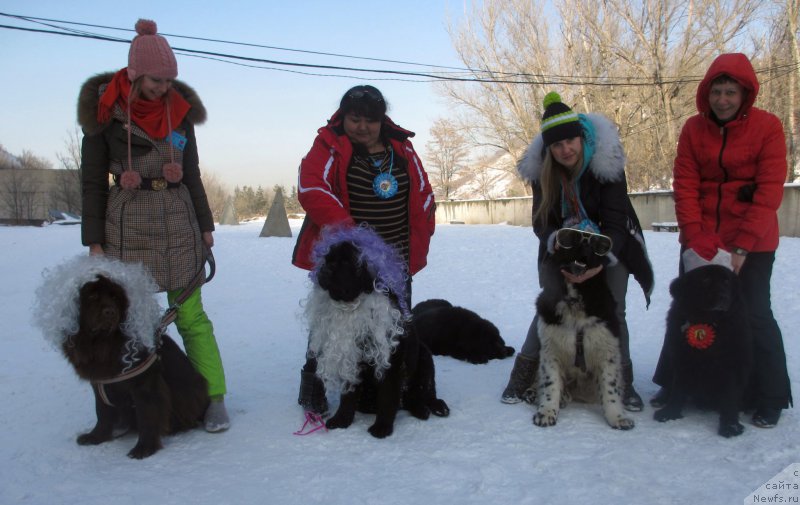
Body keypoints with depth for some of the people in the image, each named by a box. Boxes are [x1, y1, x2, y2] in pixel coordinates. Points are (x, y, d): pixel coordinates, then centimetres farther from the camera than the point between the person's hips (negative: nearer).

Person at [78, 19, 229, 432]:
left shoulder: (179, 108, 7)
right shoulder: (105, 109, -1)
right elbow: (92, 179, 1)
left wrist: (205, 226, 11)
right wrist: (94, 240, -2)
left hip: (179, 225, 2)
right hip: (128, 228, -1)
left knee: (190, 315, -1)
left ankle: (215, 398, 4)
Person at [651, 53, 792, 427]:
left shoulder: (767, 127, -8)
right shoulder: (693, 128, 0)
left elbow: (769, 191, -13)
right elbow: (684, 186, -4)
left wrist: (743, 246, -19)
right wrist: (695, 239, -15)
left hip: (751, 241, -3)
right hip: (701, 239, 3)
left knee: (755, 314, -4)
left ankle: (770, 399, 11)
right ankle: (673, 384, 23)